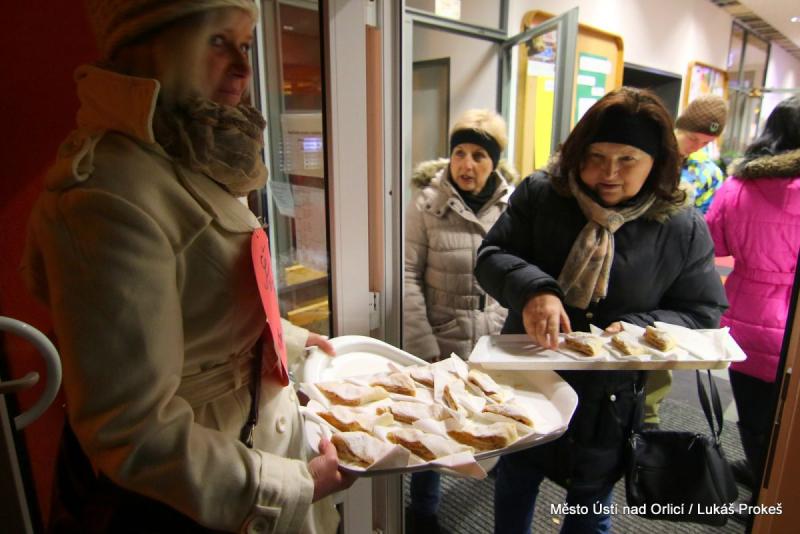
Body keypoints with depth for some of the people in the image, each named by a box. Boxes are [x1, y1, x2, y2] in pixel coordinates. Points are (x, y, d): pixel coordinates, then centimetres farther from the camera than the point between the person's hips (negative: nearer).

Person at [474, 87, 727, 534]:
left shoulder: (684, 227, -10)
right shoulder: (539, 193, -10)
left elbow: (702, 313, -4)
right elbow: (492, 256, -13)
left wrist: (640, 330, -24)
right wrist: (532, 290, -34)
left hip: (609, 401, -1)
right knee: (515, 481, 26)